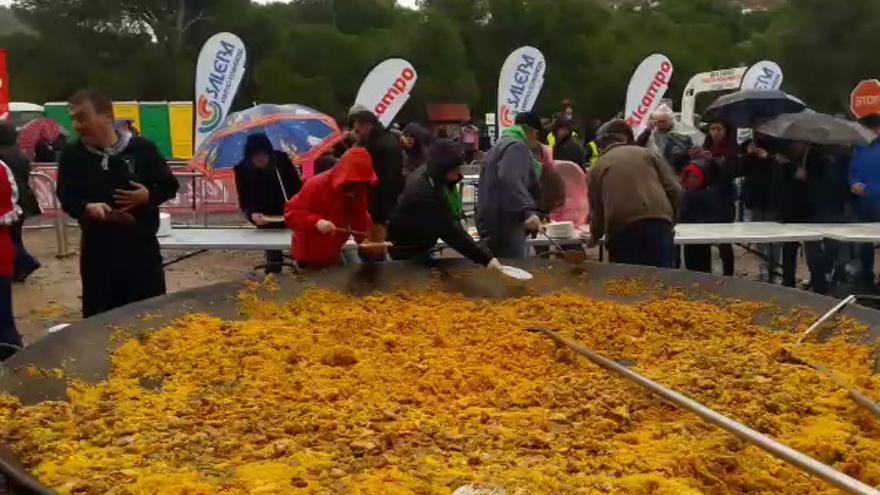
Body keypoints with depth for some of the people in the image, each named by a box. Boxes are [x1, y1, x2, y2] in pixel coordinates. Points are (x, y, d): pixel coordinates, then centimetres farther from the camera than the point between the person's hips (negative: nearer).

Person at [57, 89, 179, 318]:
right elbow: (66, 197, 1)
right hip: (97, 247, 1)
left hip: (141, 243, -1)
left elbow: (170, 186, 3)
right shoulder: (72, 155, 1)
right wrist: (87, 208, -20)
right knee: (100, 315, 6)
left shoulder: (142, 148, -5)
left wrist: (149, 196, -17)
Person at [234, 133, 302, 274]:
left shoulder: (281, 159, -14)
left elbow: (297, 187, -11)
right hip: (266, 223, 0)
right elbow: (244, 200, -10)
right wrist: (252, 214, -32)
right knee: (273, 262, 0)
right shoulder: (243, 170, -14)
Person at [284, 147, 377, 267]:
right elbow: (291, 212, -21)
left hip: (334, 255, 6)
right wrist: (316, 221, -35)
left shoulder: (360, 192, -2)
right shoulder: (317, 185, -20)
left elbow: (361, 222, 5)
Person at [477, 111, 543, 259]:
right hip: (504, 225, -11)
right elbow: (509, 180, -28)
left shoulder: (502, 144, 24)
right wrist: (528, 211, -37)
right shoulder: (517, 146, -10)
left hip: (492, 223, 11)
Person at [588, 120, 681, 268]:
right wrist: (670, 220, 27)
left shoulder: (599, 167, 19)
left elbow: (597, 211, 20)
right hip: (658, 222, 1)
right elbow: (675, 191, 12)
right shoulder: (646, 153, 20)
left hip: (621, 230, 0)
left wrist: (594, 236, 40)